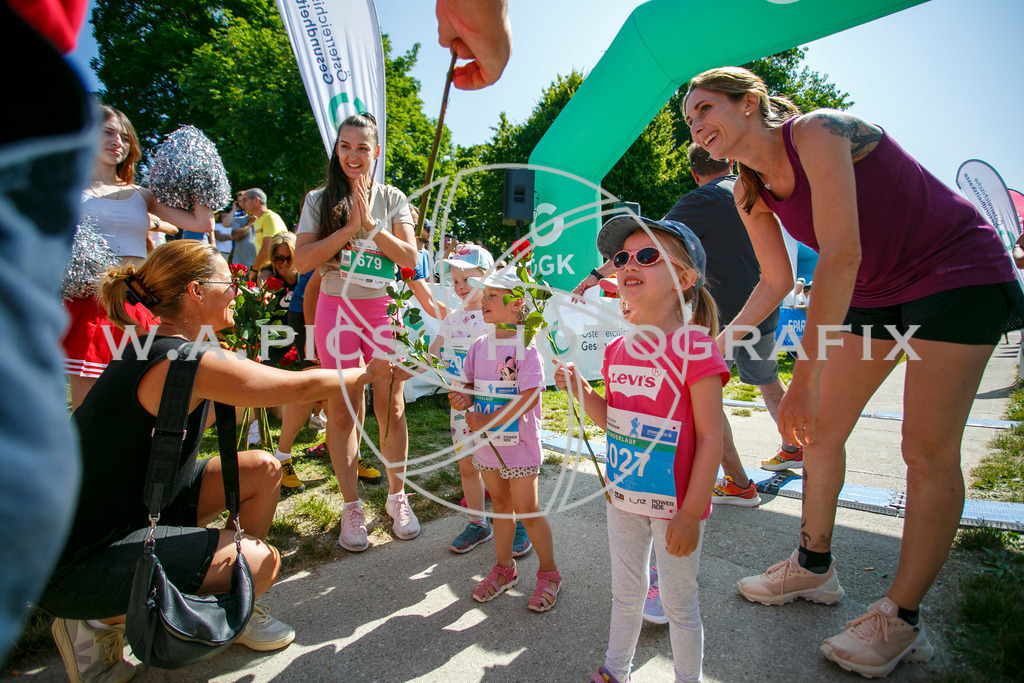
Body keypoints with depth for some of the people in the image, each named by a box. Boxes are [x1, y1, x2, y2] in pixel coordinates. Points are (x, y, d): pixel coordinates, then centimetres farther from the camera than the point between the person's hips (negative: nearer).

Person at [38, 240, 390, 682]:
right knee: (262, 562, -15)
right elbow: (302, 385, -20)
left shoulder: (159, 349, 4)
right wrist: (367, 374, -2)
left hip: (132, 507, 10)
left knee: (262, 470, 6)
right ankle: (99, 622, 3)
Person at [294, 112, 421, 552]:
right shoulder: (320, 200, 8)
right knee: (342, 410, 2)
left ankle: (397, 496, 21)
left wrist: (370, 225, -11)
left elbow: (410, 259, -2)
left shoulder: (392, 199, 9)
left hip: (385, 309, 0)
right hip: (337, 307, 0)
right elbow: (302, 260, -4)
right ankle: (351, 506, 15)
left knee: (391, 408, 3)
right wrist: (349, 227, -11)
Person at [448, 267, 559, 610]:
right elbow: (469, 385, 14)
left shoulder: (526, 346, -16)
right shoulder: (479, 345, 4)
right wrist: (462, 398, -10)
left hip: (519, 443, -6)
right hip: (486, 444, 6)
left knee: (527, 510, 3)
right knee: (500, 505, 19)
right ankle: (504, 568, 36)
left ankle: (549, 573, 24)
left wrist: (487, 420, -20)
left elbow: (529, 397, -22)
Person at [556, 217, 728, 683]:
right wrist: (580, 387, -5)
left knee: (679, 603, 14)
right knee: (626, 593, 24)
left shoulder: (695, 348, -19)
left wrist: (691, 512, -17)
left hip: (675, 504, -6)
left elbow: (710, 437, -17)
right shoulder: (618, 350, 0)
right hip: (624, 497, 6)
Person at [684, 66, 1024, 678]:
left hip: (959, 273, -7)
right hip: (875, 293, 7)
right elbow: (777, 282, 6)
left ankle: (901, 619, 5)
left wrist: (805, 375, -34)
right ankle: (814, 566, 21)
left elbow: (842, 254, -32)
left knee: (928, 450, -8)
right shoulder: (751, 195, -2)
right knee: (819, 429, 4)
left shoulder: (817, 131, -24)